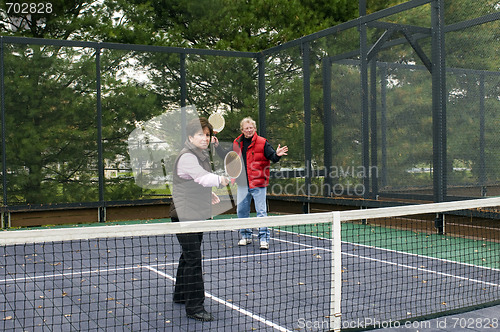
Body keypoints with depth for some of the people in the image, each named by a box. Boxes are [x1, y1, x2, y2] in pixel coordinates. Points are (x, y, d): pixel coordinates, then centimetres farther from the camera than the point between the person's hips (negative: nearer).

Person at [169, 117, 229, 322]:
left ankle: (181, 294, 38)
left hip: (197, 215, 10)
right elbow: (203, 177, -37)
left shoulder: (202, 155, 12)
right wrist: (220, 180, -54)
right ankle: (194, 307, -5)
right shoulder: (187, 157, -19)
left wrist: (208, 194, 14)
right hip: (184, 216, -10)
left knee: (189, 256, 21)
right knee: (193, 260, -11)